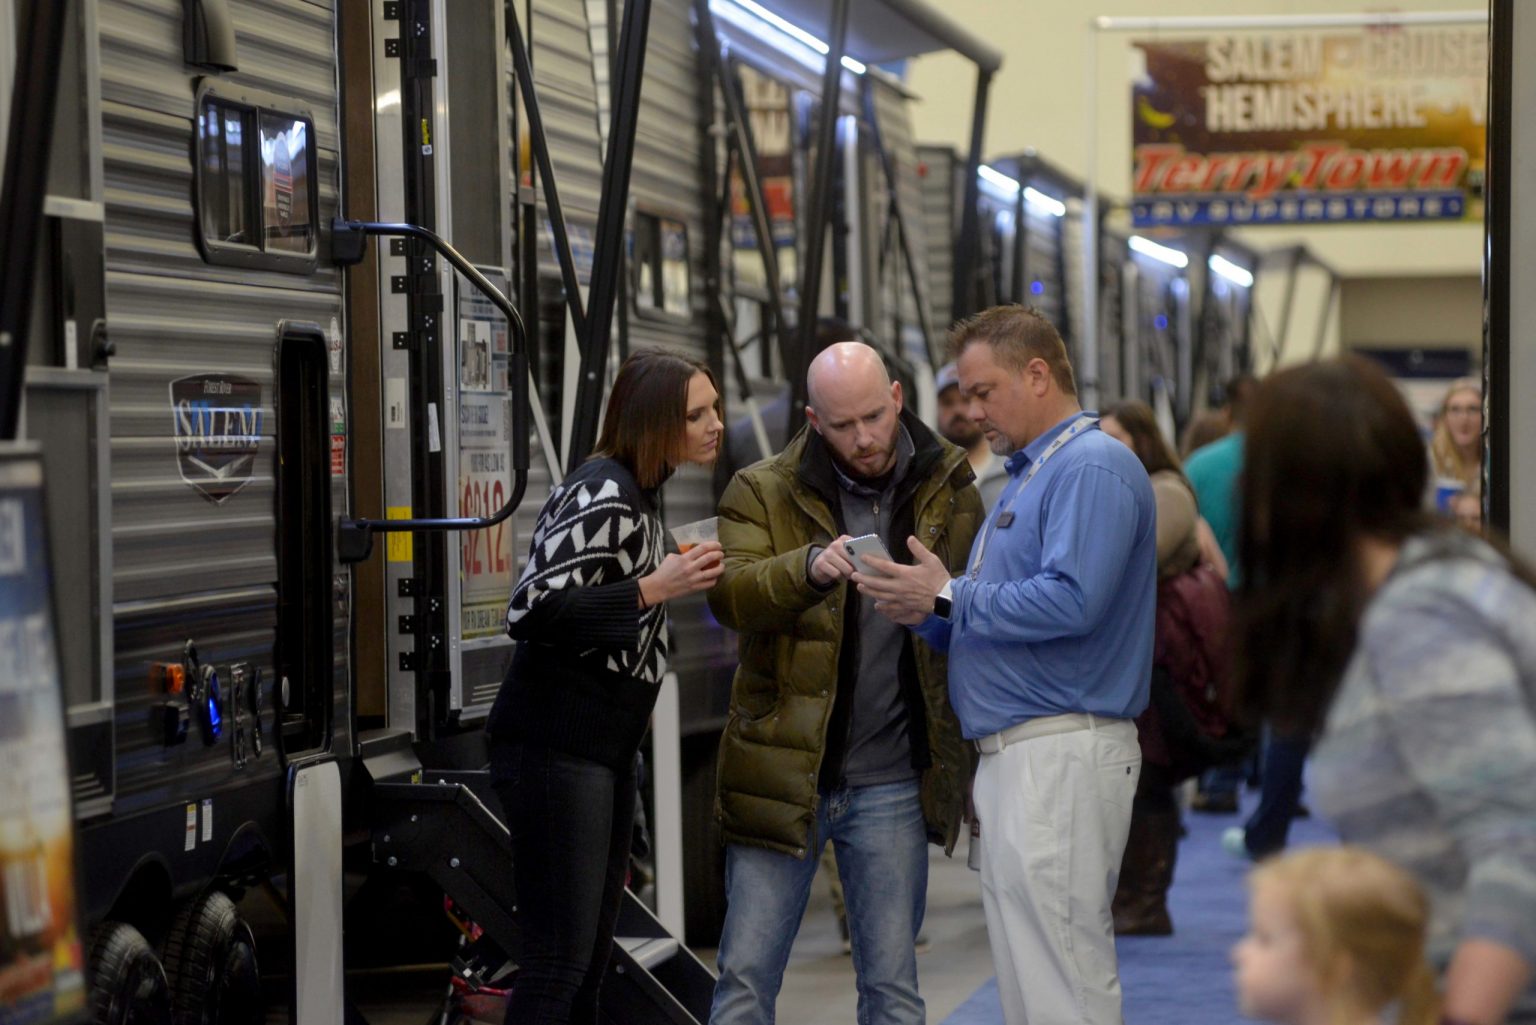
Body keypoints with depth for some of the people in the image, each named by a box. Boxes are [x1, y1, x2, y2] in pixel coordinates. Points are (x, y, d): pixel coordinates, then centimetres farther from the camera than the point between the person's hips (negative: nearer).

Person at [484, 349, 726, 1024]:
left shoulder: (635, 495, 15)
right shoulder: (603, 496, -16)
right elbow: (530, 612, -23)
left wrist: (678, 577, 15)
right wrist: (653, 589, -25)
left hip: (605, 748, 10)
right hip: (557, 748, -10)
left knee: (591, 955, 12)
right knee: (560, 955, -12)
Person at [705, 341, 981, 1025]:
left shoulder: (948, 492, 7)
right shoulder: (763, 493, 1)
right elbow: (731, 595, -17)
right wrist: (811, 567, -33)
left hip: (892, 785, 1)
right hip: (781, 773, -1)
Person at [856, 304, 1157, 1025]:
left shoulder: (1093, 468, -11)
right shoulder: (1027, 475, 22)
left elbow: (1070, 601, -25)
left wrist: (948, 598, -14)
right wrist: (928, 614, 5)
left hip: (1059, 755, -11)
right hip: (1012, 754, 11)